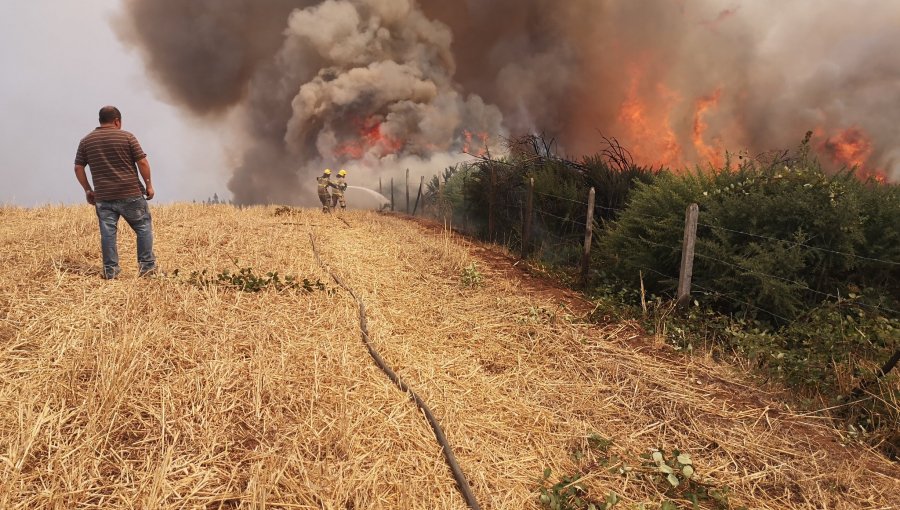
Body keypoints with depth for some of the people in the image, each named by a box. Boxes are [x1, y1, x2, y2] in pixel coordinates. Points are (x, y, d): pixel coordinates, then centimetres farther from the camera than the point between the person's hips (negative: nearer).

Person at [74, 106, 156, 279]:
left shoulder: (86, 141, 9)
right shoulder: (127, 137, -2)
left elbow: (78, 168, 9)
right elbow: (142, 162, -6)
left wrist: (87, 190, 16)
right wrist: (149, 185, 2)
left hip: (103, 197, 3)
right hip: (130, 194, -3)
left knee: (107, 233, 6)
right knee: (143, 228, 7)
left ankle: (110, 270, 9)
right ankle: (147, 265, 6)